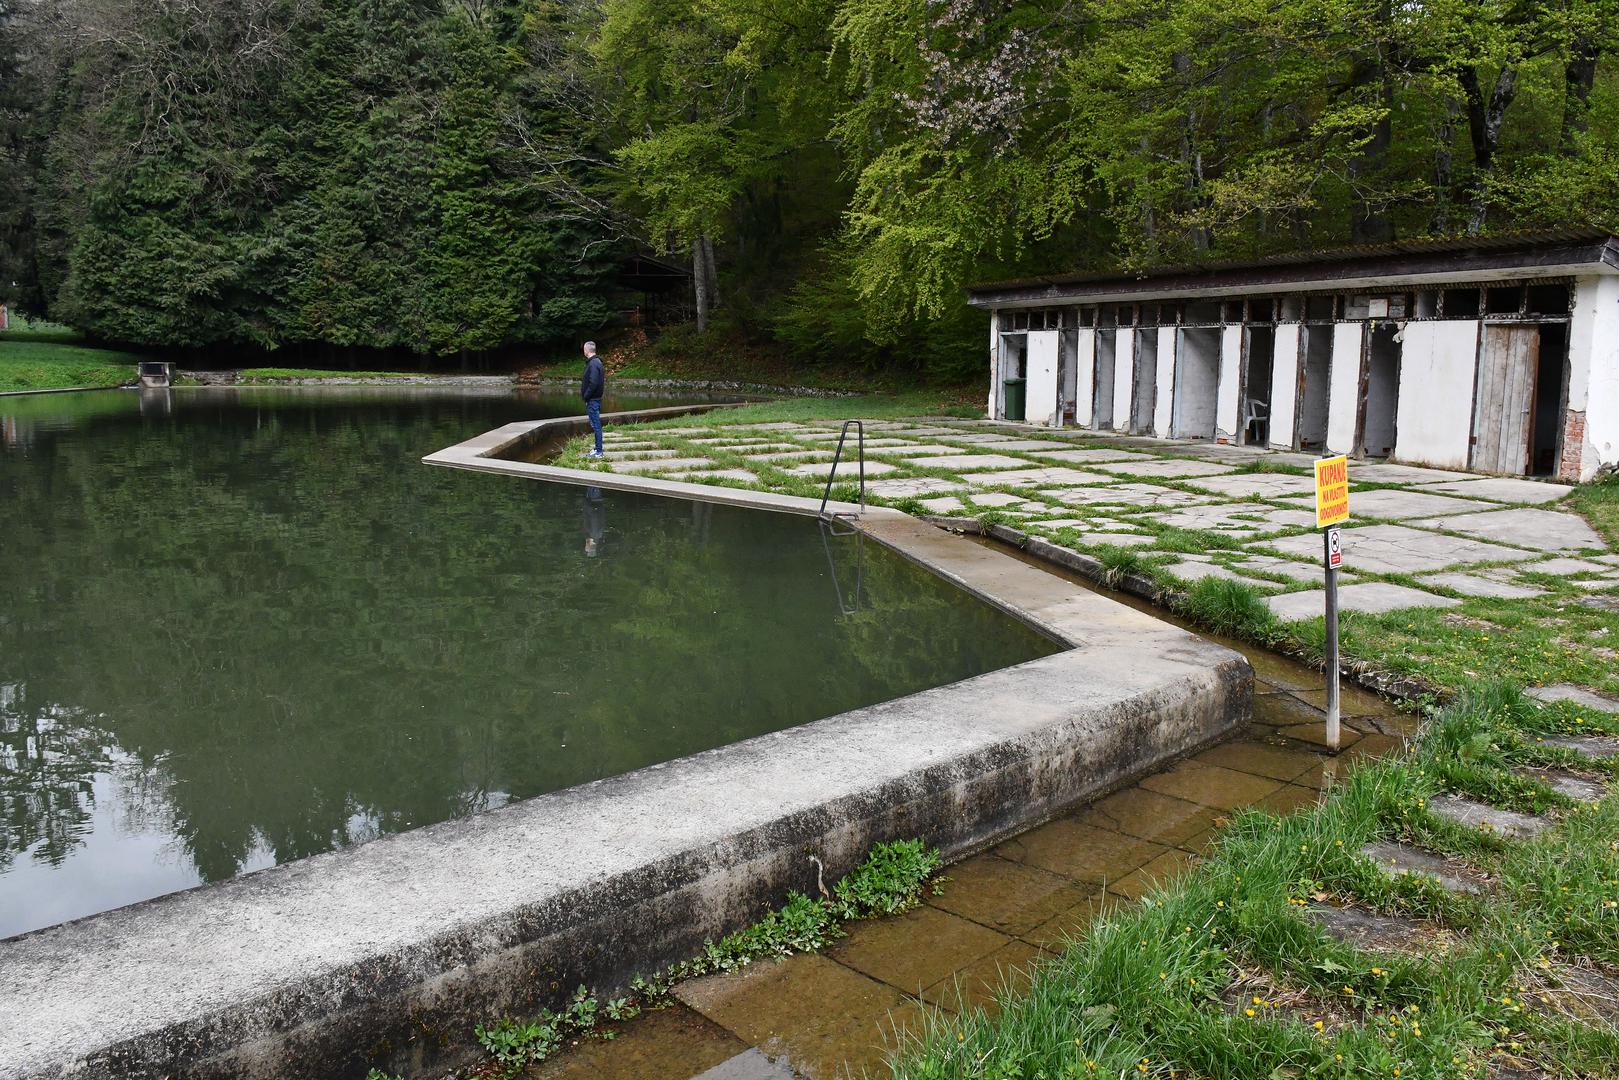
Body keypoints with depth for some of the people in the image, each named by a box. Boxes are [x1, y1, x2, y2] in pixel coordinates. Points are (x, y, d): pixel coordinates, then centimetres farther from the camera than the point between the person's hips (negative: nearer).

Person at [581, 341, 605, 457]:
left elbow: (593, 383, -24)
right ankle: (597, 449, 22)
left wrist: (586, 396, -16)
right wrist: (583, 389, 12)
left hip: (592, 400, -10)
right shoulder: (596, 362, 14)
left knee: (596, 425, -6)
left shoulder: (593, 364, -18)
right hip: (595, 399, 10)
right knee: (596, 425, 15)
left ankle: (598, 452, -3)